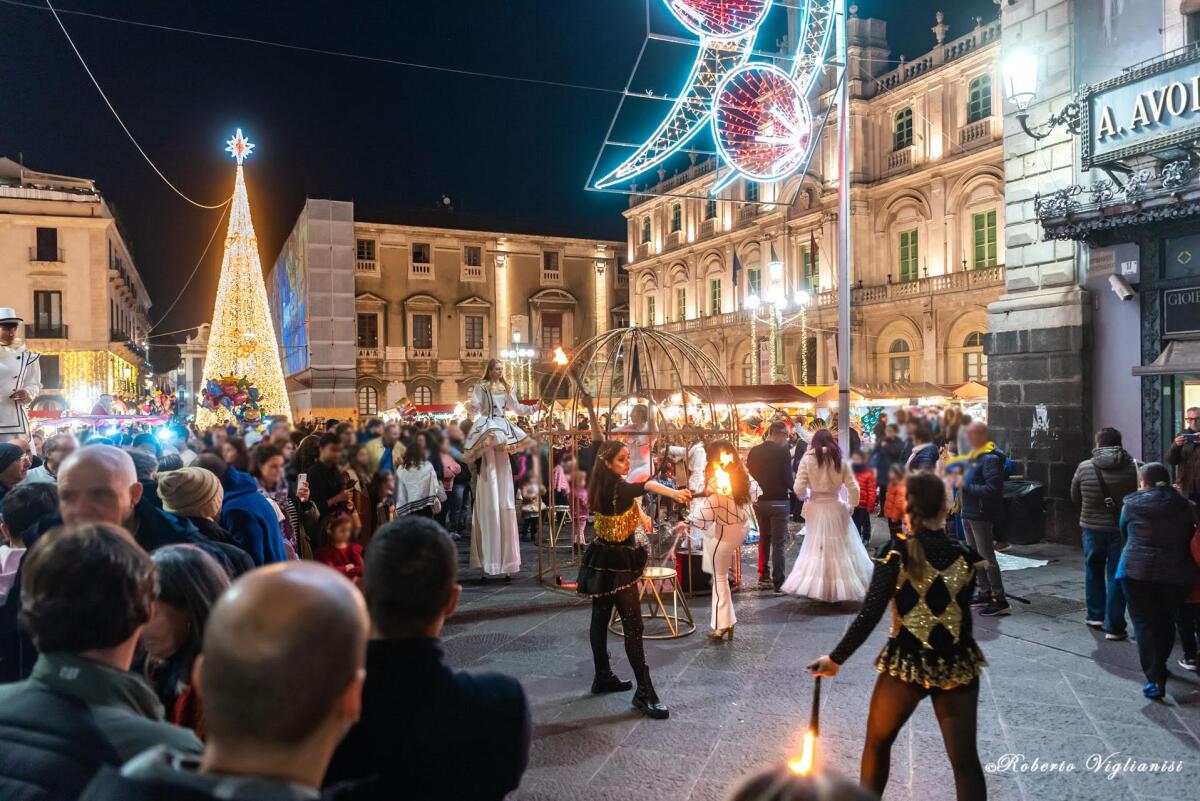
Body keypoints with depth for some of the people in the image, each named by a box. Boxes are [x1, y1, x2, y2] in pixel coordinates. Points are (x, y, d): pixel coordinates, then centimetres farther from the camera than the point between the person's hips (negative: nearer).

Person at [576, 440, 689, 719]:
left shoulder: (604, 487, 7)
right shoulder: (615, 487, -22)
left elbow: (629, 497, 27)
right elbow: (645, 486, -43)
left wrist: (640, 513, 11)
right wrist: (674, 493, -59)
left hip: (603, 560, 10)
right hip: (616, 562, -10)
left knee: (600, 618, 16)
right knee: (633, 625, -10)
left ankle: (603, 677, 28)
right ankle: (645, 693, -9)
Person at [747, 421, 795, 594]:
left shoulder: (753, 451, 0)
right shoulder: (783, 452, -15)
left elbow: (749, 475, 8)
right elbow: (788, 481, -16)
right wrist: (793, 478, 5)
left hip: (759, 501, 5)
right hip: (778, 501, -5)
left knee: (764, 538, 20)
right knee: (778, 543, 1)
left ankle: (763, 577, 27)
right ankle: (778, 583, 4)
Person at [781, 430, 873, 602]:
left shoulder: (808, 459, -4)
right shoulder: (840, 460, 0)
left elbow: (799, 488, -7)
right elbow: (853, 488, -1)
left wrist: (806, 497, 13)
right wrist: (851, 506, 14)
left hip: (816, 508, -1)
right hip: (836, 508, 1)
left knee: (817, 547, 7)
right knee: (840, 548, 9)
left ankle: (817, 587, 9)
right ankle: (841, 587, 13)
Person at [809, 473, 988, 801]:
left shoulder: (895, 552, -13)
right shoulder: (965, 556, -4)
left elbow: (870, 615, -14)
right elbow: (964, 615, 6)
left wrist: (836, 658, -7)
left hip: (906, 662, -2)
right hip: (956, 664, 2)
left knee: (877, 741, 21)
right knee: (965, 758, 11)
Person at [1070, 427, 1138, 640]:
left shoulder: (1084, 467, -7)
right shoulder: (1134, 467, -11)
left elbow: (1075, 499, 5)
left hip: (1092, 527, 1)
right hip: (1121, 528, -1)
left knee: (1093, 571, 21)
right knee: (1116, 576, 6)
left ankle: (1096, 615, 30)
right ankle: (1114, 627, 8)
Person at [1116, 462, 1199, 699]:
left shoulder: (1132, 504, -1)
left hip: (1137, 571, -3)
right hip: (1176, 574, 3)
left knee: (1144, 624, 2)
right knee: (1166, 623, 19)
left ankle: (1154, 679, -5)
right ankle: (1159, 668, 33)